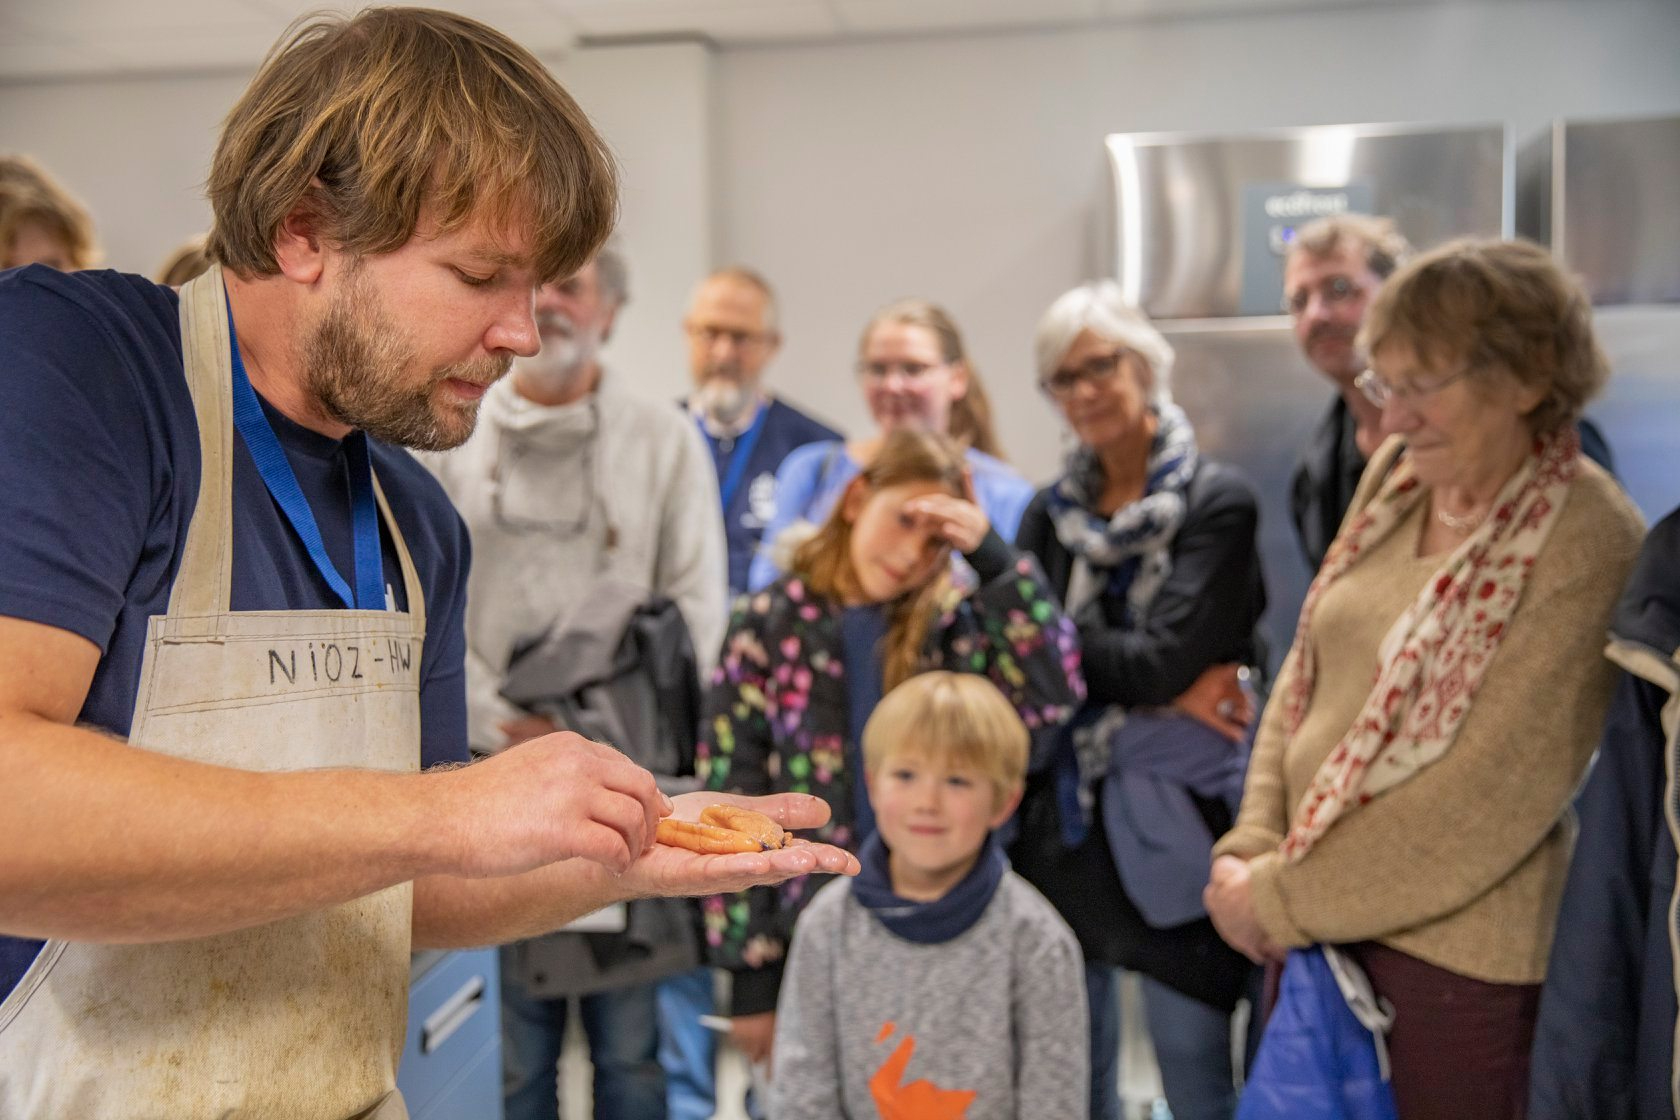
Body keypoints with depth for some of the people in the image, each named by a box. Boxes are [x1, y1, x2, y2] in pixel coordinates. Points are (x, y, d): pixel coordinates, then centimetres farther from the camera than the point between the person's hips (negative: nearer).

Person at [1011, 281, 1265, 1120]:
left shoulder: (1218, 500, -6)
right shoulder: (1051, 511, 8)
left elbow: (1166, 661, -16)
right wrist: (1157, 691, -13)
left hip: (1176, 814, -4)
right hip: (1064, 812, 4)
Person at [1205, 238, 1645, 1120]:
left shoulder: (1587, 543, -16)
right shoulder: (1395, 475, 3)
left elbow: (1488, 796, -19)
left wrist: (1284, 899, -14)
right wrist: (1251, 846, -5)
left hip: (1459, 950, -6)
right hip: (1312, 928, 6)